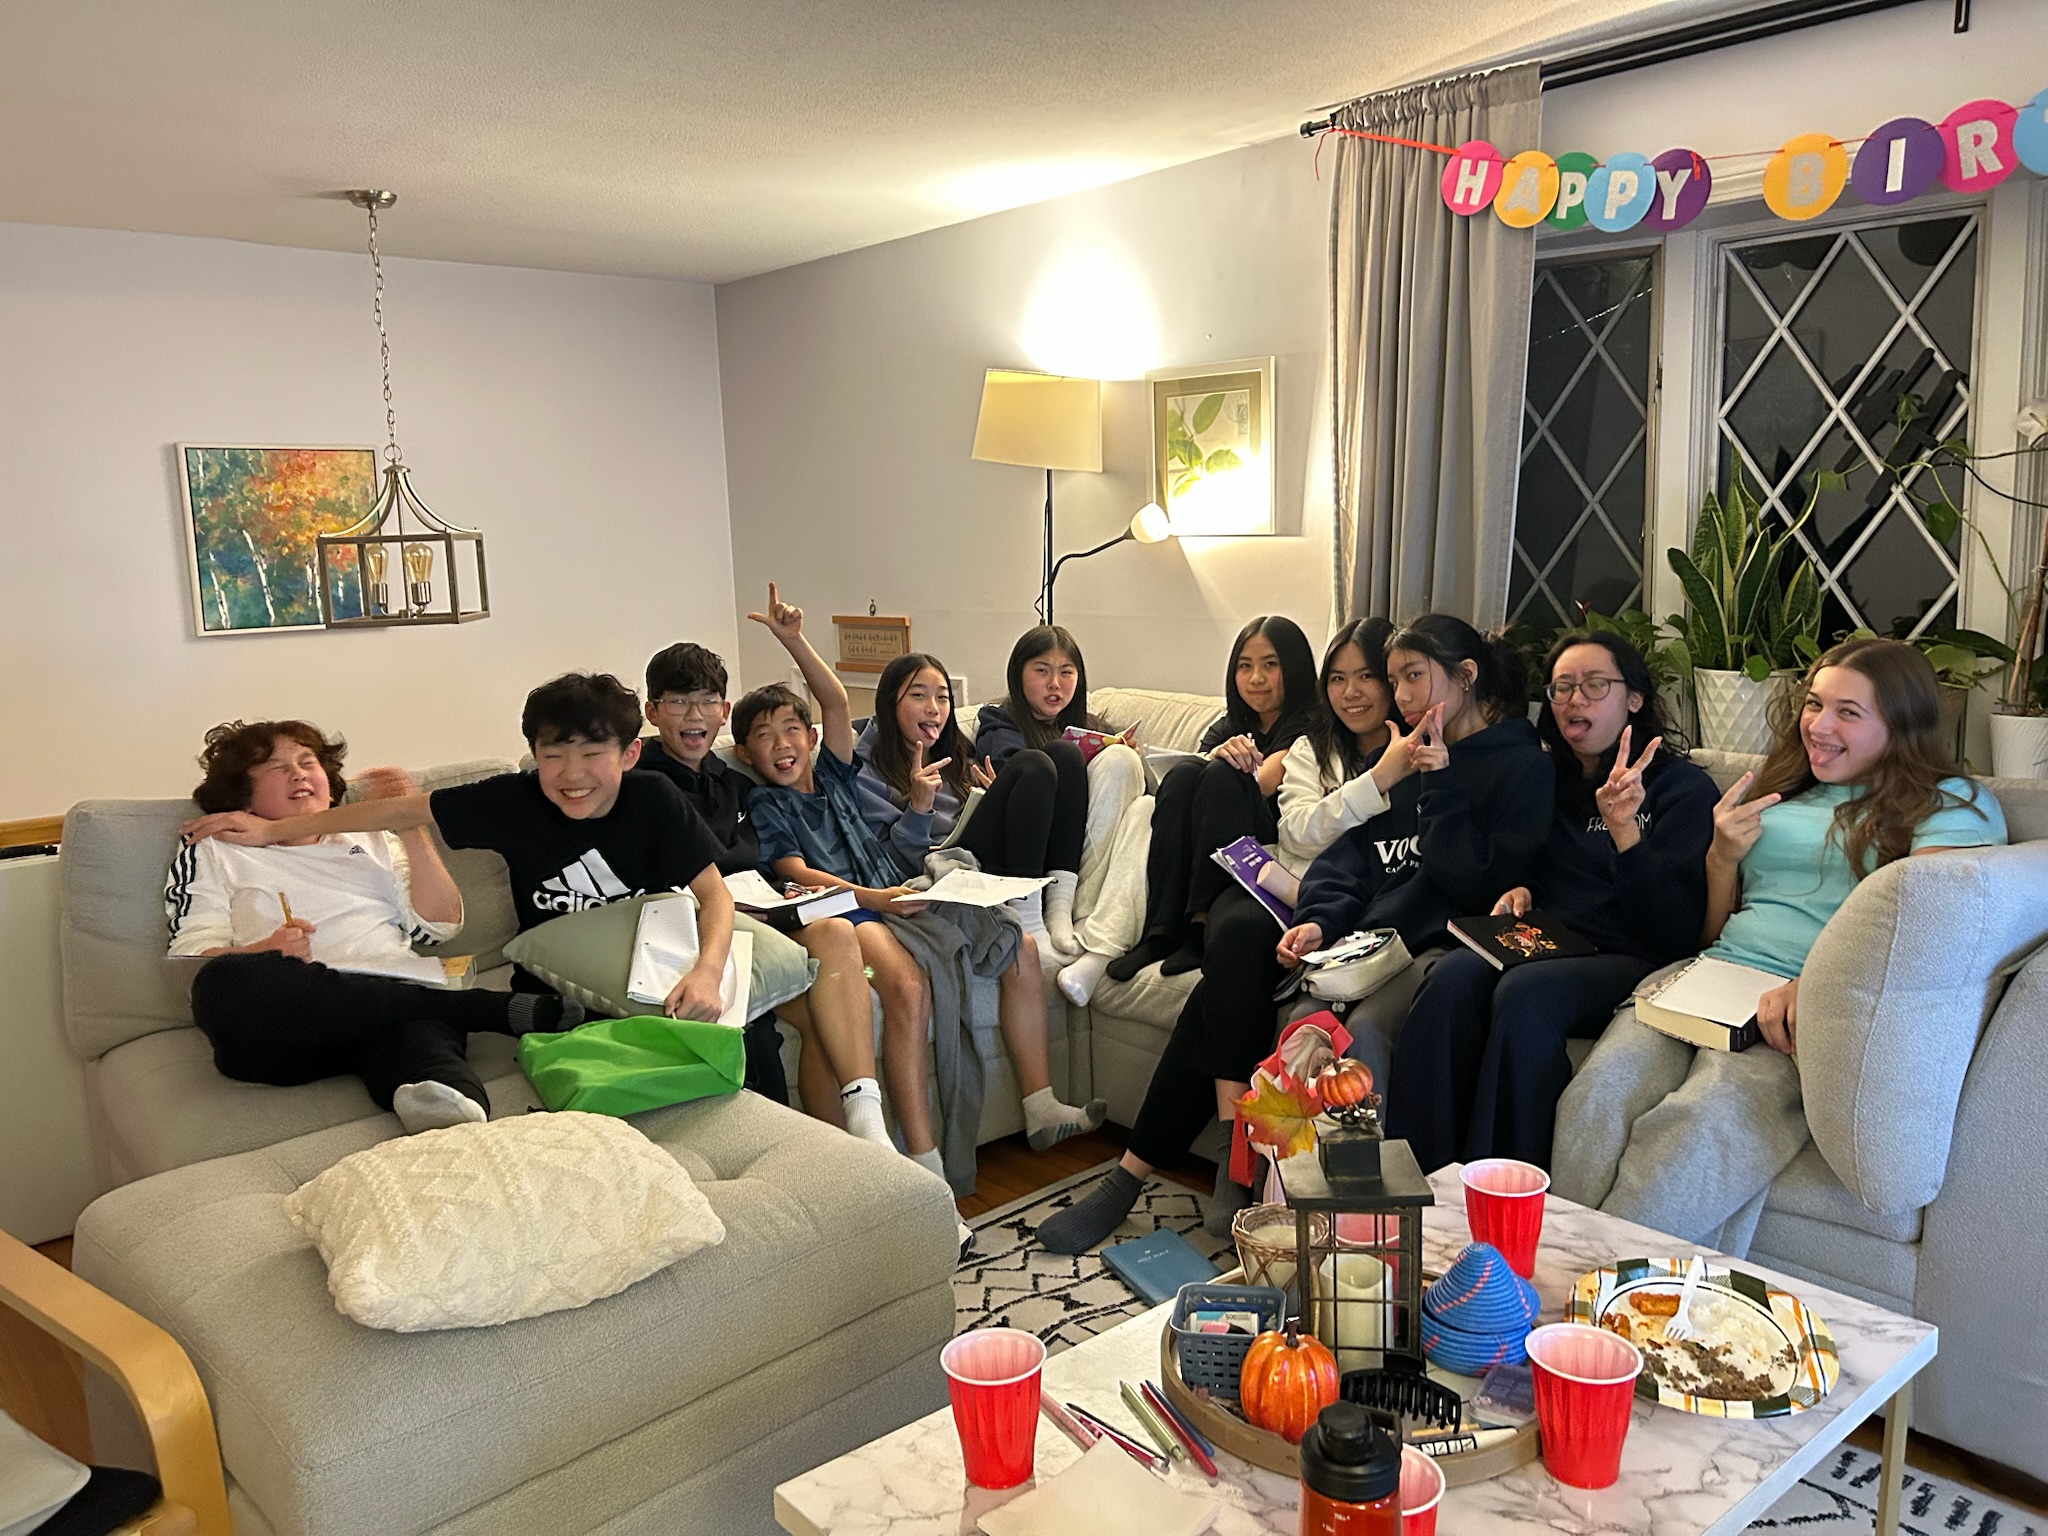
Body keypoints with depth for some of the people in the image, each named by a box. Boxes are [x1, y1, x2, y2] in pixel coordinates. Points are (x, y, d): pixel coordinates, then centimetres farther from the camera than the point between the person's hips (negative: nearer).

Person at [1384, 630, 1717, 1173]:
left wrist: (1625, 830, -20)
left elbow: (1679, 929, -7)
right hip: (1544, 946, 4)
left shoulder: (1684, 787, 5)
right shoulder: (1551, 780, 21)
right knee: (1451, 979, -30)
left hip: (1629, 963, -4)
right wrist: (1519, 891, 7)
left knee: (1524, 992, -36)